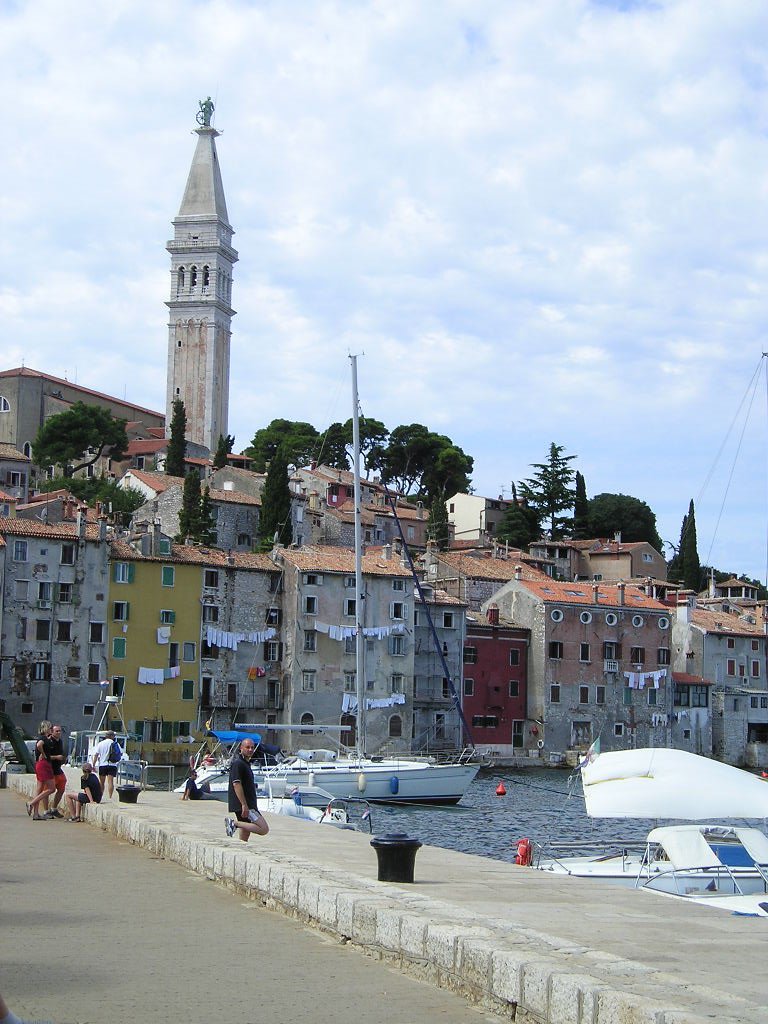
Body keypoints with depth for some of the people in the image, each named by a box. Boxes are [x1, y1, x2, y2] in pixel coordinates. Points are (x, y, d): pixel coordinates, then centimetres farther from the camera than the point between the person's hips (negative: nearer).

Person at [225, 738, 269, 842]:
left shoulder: (245, 763, 20)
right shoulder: (238, 763, -13)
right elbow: (236, 784, -21)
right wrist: (244, 805, -26)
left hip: (248, 805, 10)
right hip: (244, 805, -10)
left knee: (244, 837, 10)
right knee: (264, 829, -16)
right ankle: (234, 823, -14)